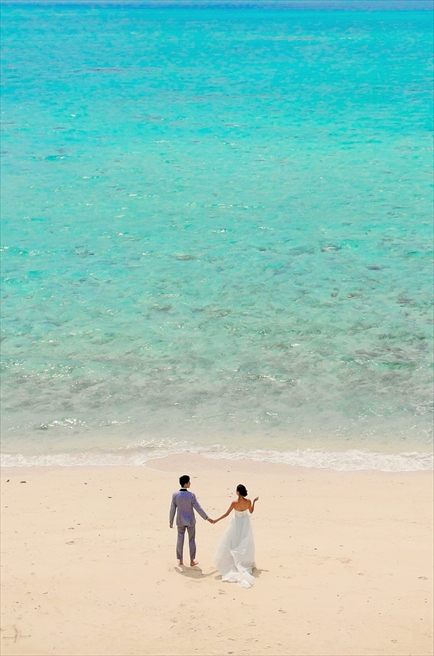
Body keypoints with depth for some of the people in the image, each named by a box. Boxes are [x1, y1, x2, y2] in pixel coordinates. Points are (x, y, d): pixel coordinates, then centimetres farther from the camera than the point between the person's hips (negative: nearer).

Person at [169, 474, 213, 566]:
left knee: (180, 540, 15)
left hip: (180, 521, 2)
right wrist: (207, 518, -8)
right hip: (190, 520, -2)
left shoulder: (175, 495, -15)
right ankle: (192, 561, 17)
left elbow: (172, 509, -7)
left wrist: (171, 521, 6)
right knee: (192, 540, 12)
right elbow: (198, 508, -19)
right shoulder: (191, 495, -21)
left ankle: (180, 560, 21)